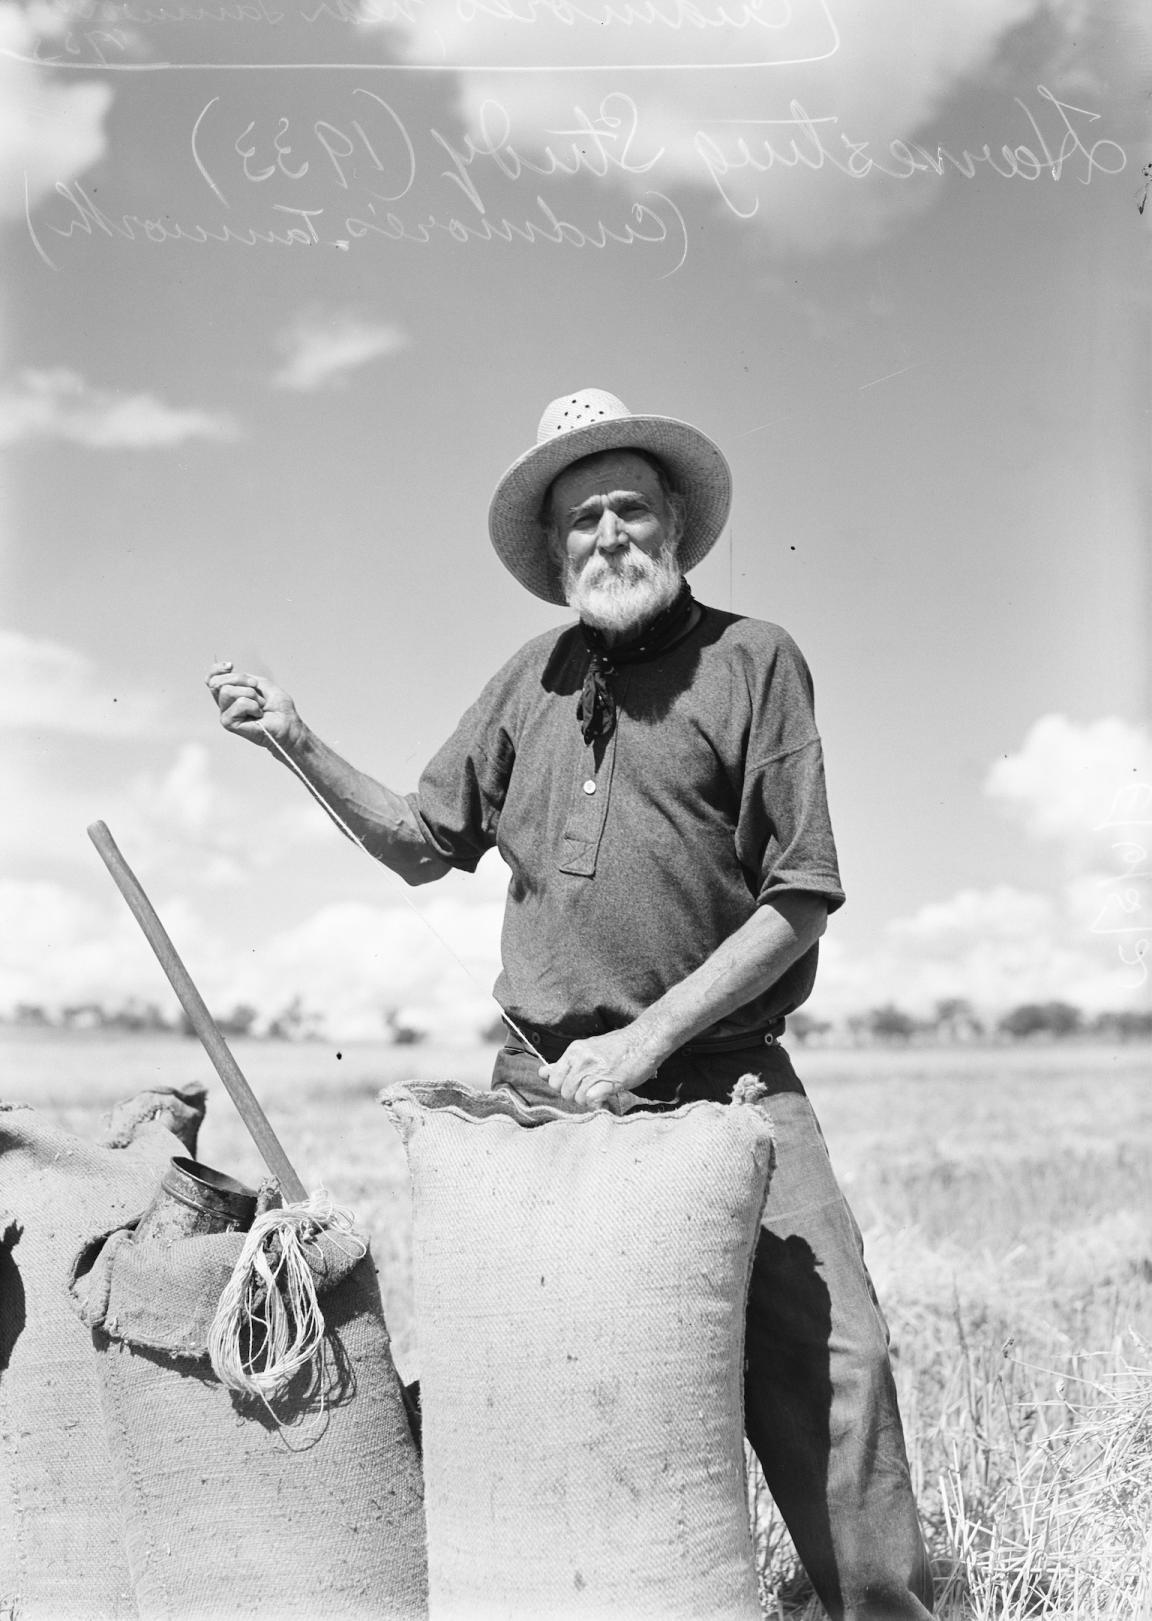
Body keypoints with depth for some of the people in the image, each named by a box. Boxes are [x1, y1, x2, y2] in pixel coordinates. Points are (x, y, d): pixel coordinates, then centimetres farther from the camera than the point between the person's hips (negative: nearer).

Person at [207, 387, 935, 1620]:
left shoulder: (752, 660, -1)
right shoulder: (533, 681, 11)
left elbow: (801, 900, -5)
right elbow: (422, 845, 19)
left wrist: (646, 1039, -11)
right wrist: (297, 744, 6)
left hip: (720, 1078, -3)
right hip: (540, 1085, 4)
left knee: (828, 1355, -10)